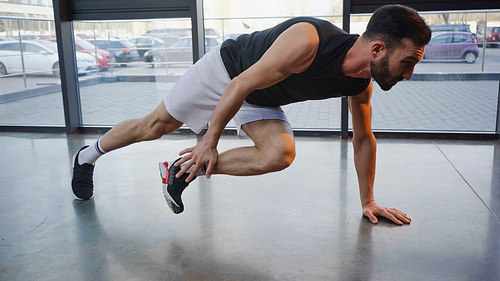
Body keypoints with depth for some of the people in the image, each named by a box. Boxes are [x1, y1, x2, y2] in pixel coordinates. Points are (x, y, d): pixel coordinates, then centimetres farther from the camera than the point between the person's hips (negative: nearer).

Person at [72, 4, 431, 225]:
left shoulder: (362, 83, -16)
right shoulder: (306, 41, -39)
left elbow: (363, 138, -1)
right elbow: (241, 85, -31)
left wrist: (368, 202, 4)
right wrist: (211, 141, -20)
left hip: (262, 101, 5)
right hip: (225, 69, -5)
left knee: (280, 155, -20)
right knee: (154, 126, 6)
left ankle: (184, 171, -2)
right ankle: (88, 155, 35)